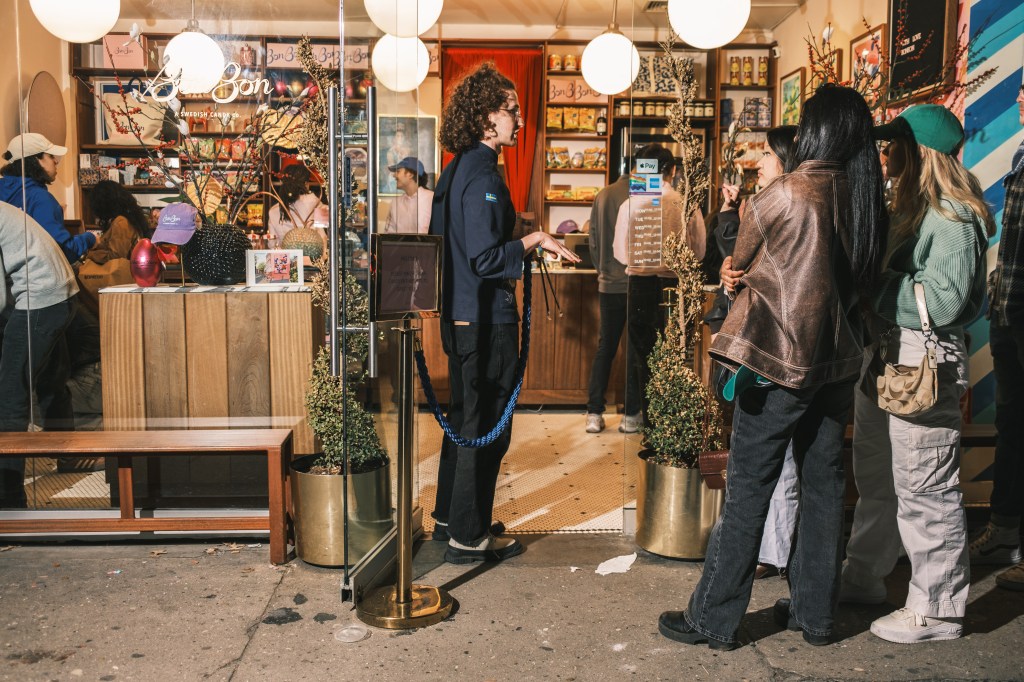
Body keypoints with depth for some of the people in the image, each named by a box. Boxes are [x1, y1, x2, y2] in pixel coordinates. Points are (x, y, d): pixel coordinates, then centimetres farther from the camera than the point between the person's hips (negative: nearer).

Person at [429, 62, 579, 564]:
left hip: (458, 314, 10)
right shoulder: (482, 175, -18)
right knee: (486, 427, 1)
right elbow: (485, 259, -23)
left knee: (463, 417, 20)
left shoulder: (455, 170, 11)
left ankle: (449, 516, 32)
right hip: (486, 318, -10)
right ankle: (468, 536, 11)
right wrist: (535, 240, -14)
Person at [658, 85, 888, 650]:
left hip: (778, 360, -6)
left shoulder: (784, 194, -13)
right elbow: (865, 279, 15)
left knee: (748, 491, 1)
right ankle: (814, 613, 26)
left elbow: (738, 263, 0)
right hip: (838, 361, 6)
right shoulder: (868, 202, 3)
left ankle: (713, 619, 11)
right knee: (823, 486, 14)